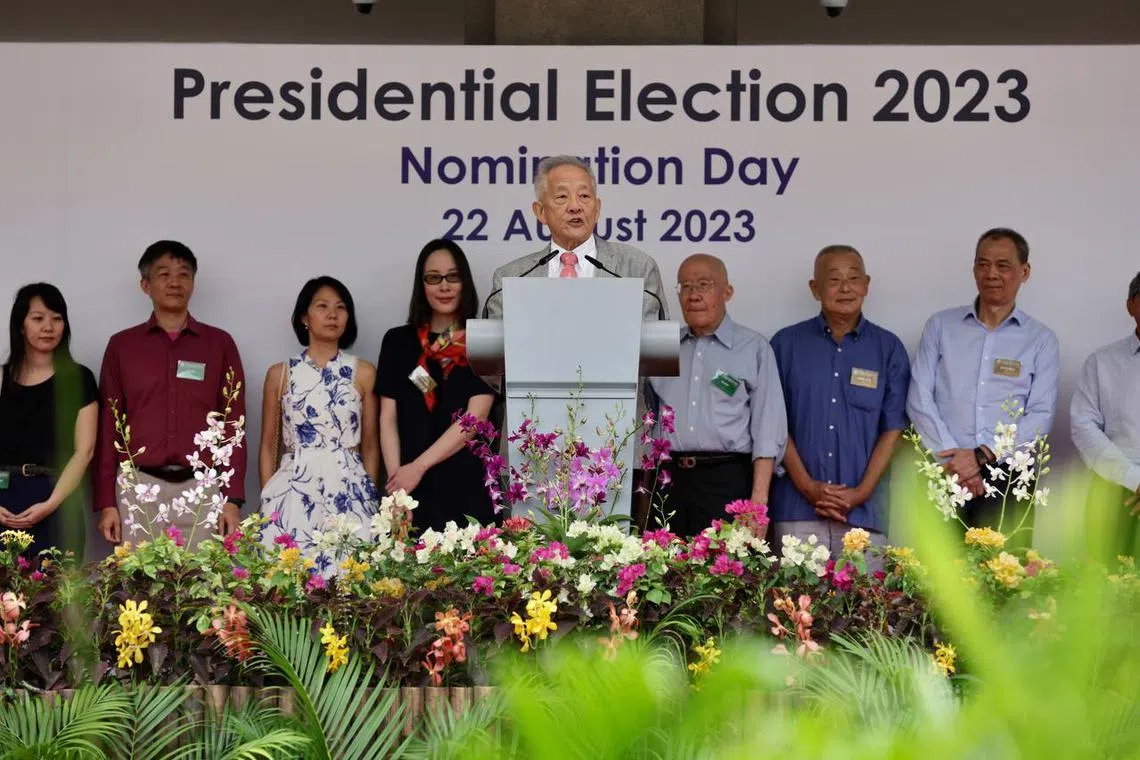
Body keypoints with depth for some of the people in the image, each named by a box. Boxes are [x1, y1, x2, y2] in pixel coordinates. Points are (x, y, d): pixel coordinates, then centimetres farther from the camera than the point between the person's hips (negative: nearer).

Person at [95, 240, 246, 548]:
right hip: (140, 487, 0)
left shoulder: (219, 344, 8)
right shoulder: (122, 345, 9)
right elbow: (109, 425, 8)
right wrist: (106, 501, 2)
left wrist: (233, 498, -2)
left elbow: (233, 424, 6)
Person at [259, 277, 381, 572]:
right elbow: (268, 445, 10)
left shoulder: (363, 373, 6)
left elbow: (370, 446, 9)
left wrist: (371, 498, 5)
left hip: (349, 493, 0)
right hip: (293, 492, 0)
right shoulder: (280, 373, 7)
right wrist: (267, 499, 4)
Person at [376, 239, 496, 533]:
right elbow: (388, 419, 6)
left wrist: (418, 467, -11)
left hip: (468, 489, -2)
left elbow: (475, 418, -6)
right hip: (413, 491, 2)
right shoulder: (398, 341, 10)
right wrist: (396, 484, -6)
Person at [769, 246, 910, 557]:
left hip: (863, 509, 1)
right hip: (797, 508, 0)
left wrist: (862, 492, -5)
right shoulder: (786, 344, 7)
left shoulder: (888, 348, 8)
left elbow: (893, 429, 5)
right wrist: (807, 485, -7)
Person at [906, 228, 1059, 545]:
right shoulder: (940, 326, 12)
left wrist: (982, 456, -11)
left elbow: (1041, 416, 1)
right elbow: (919, 400, 4)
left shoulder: (1041, 340, 10)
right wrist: (954, 460, -8)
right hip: (942, 473, 0)